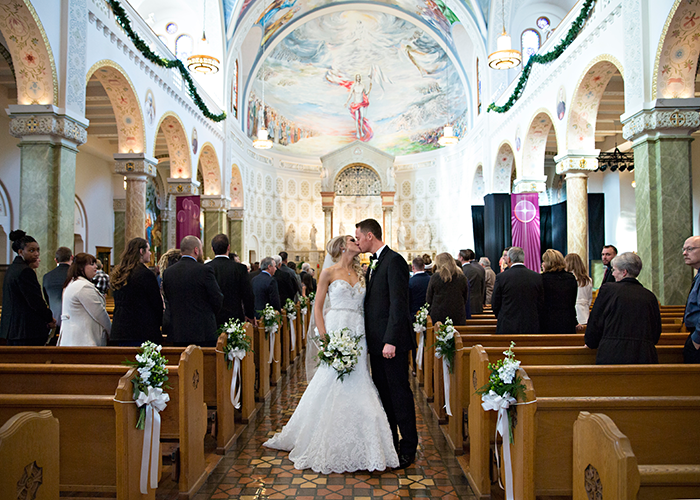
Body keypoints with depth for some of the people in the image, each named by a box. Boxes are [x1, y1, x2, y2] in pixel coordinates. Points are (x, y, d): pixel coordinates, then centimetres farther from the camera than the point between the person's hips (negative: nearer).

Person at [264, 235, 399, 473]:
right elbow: (318, 308, -1)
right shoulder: (329, 273, 1)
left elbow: (363, 308, 13)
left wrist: (364, 337, 2)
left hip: (357, 335, 5)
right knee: (332, 387, -3)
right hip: (336, 332, -4)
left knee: (356, 388, 4)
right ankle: (329, 448, 13)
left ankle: (353, 447, 17)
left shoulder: (360, 275, 14)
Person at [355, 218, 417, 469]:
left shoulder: (394, 261, -13)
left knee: (399, 394, 1)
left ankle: (408, 448, 13)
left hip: (393, 341, -9)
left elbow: (398, 304, -20)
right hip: (377, 341, 9)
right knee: (383, 394, 15)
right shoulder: (375, 263, 16)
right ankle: (389, 443, 28)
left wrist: (390, 340, -23)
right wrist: (371, 338, 13)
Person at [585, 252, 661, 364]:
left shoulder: (607, 289, -1)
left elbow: (595, 324, 5)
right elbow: (656, 335, 17)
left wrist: (591, 343, 22)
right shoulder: (650, 296, 10)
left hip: (612, 355, -3)